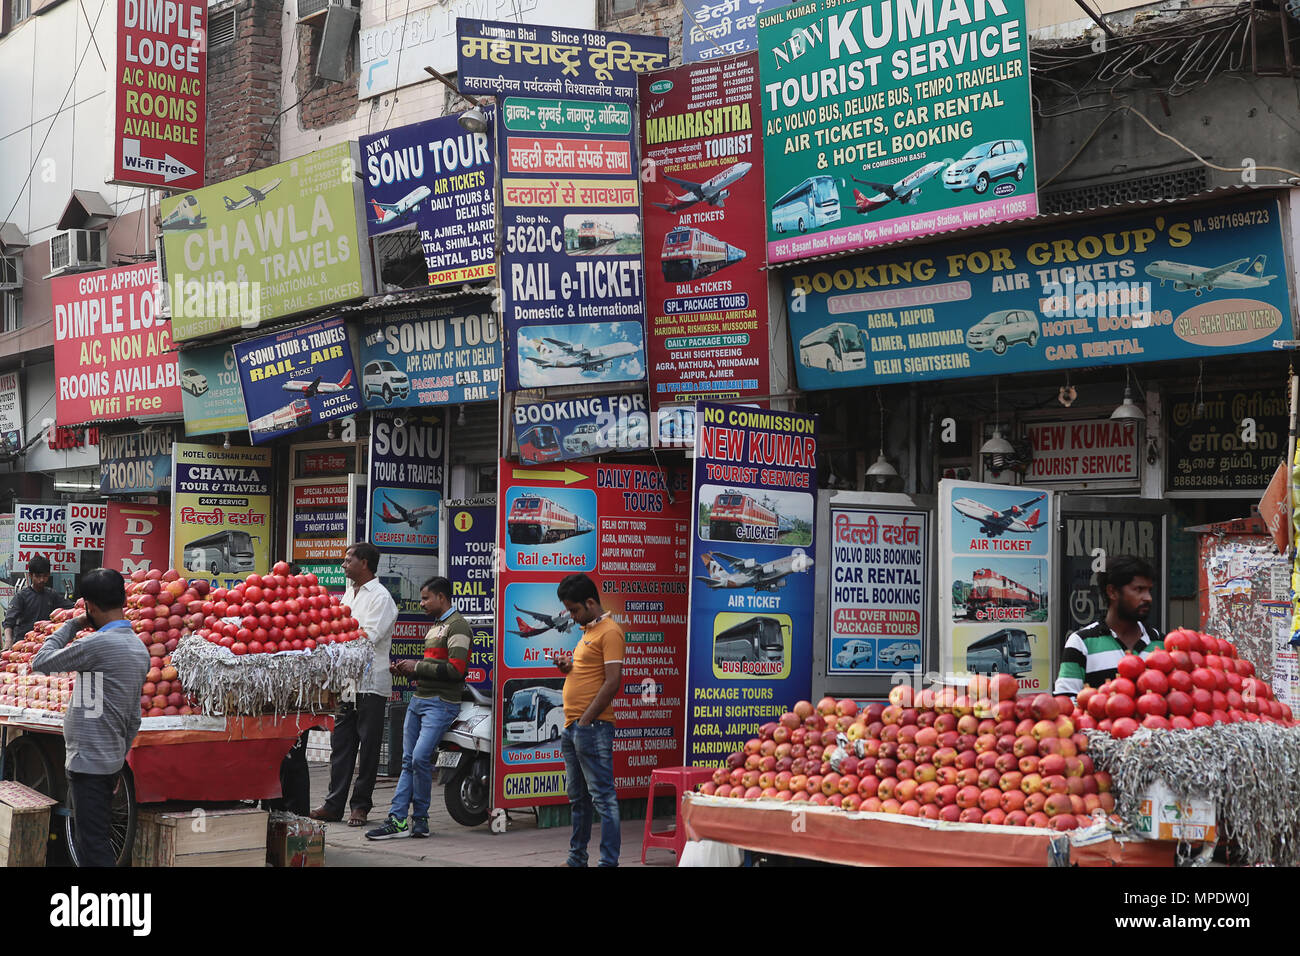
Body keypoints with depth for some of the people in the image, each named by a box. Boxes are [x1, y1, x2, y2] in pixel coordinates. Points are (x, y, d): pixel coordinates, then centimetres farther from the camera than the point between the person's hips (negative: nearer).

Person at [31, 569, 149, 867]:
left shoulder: (99, 643, -18)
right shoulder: (139, 648, 11)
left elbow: (40, 663, -7)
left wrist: (72, 625, 3)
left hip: (89, 761, -9)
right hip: (111, 761, 9)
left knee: (93, 847, -7)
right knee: (96, 840, 16)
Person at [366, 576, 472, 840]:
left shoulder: (457, 626, -9)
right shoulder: (435, 627, 22)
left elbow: (455, 669, -20)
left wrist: (417, 666, -13)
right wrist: (405, 670, 11)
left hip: (440, 703, -9)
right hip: (419, 699, 9)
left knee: (420, 759, -14)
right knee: (408, 761, 4)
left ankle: (420, 818, -1)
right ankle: (398, 820, 3)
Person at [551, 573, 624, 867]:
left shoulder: (609, 631, -11)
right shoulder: (587, 631, 19)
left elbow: (612, 682, -18)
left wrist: (585, 721, -17)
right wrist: (566, 666, 7)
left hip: (592, 728, -10)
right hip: (573, 728, 10)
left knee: (603, 798, -7)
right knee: (577, 798, 16)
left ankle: (609, 862, -6)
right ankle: (577, 859, 24)